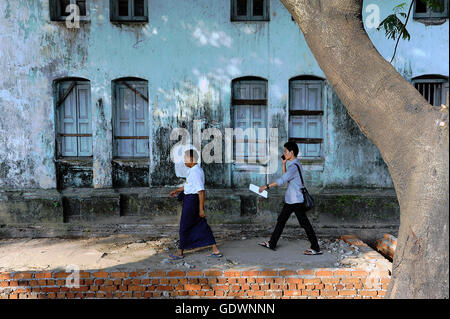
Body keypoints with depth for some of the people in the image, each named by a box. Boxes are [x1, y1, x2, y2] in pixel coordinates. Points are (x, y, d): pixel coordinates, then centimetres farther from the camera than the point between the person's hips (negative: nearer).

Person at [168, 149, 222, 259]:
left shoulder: (196, 172, -21)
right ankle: (215, 250, 14)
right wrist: (177, 190, 29)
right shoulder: (192, 170, 11)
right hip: (190, 199, 10)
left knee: (184, 226, 4)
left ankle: (180, 252, 20)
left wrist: (201, 209, -21)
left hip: (192, 200, -10)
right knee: (202, 225, 11)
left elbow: (201, 191, -22)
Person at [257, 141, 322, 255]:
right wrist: (283, 164, 11)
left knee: (305, 223, -2)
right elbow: (285, 178, 21)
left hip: (296, 200, -10)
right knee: (281, 220, 14)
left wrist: (266, 186, -20)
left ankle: (316, 248, 9)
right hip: (290, 200, 10)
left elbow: (282, 180, -24)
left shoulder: (294, 166, -20)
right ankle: (272, 244, 24)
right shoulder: (295, 164, 12)